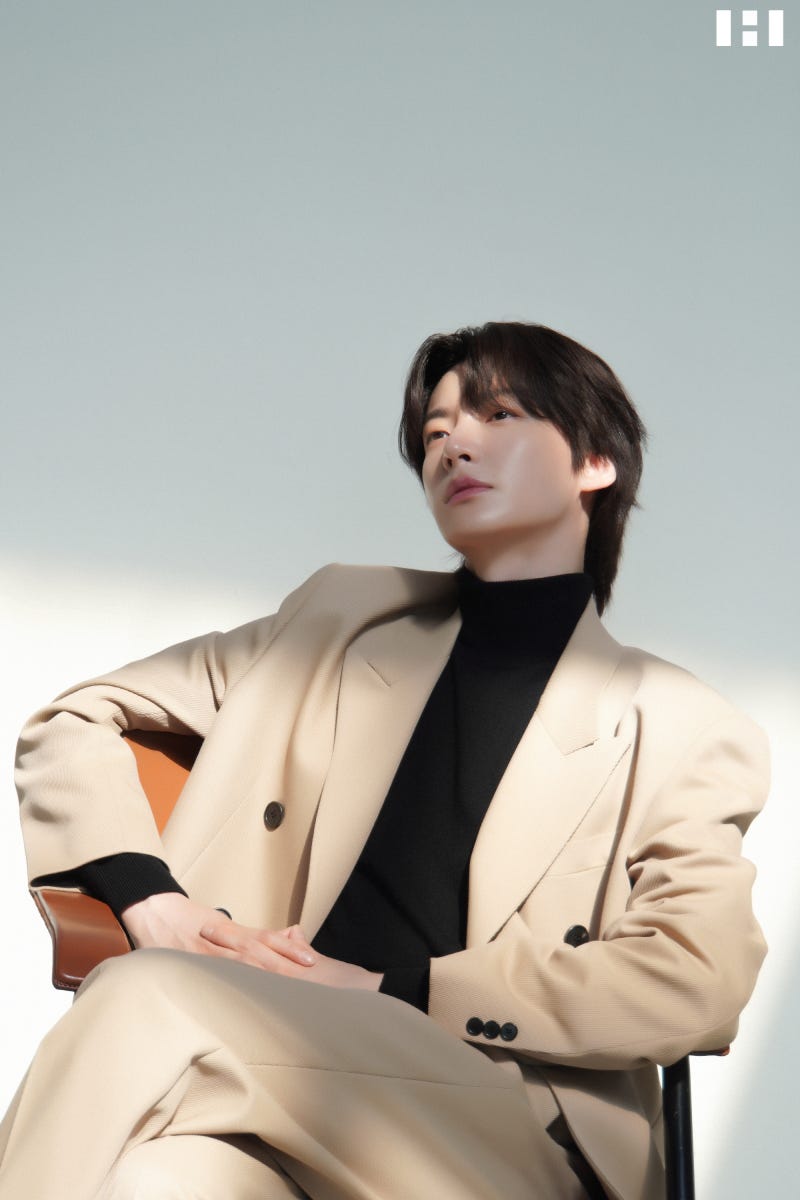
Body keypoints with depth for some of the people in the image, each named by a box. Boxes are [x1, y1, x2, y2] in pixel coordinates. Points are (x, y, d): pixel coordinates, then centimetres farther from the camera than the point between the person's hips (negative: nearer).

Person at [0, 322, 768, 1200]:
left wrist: (391, 991, -10)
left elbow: (700, 977, -4)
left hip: (511, 1123, -2)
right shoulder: (339, 621, 21)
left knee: (148, 1000, -31)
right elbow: (70, 724, 22)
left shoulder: (680, 731, 12)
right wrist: (148, 895, 1)